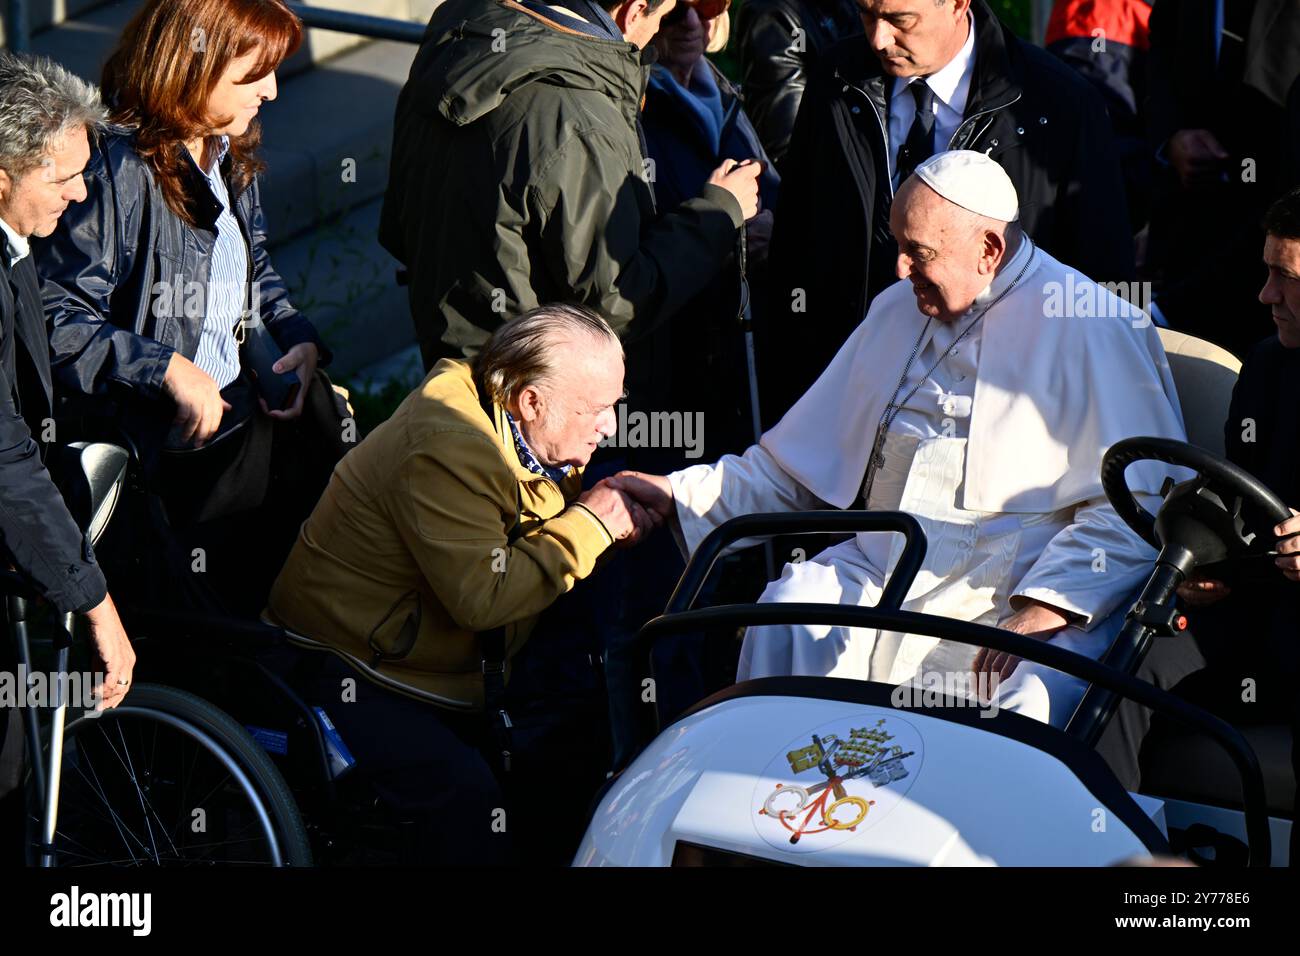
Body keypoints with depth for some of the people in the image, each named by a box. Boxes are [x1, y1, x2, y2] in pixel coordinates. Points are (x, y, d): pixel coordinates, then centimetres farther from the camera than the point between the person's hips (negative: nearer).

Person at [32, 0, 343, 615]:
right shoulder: (115, 170, -15)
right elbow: (58, 319, -17)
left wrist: (300, 339, 6)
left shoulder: (230, 155, 12)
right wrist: (166, 368, -24)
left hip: (241, 400, 8)